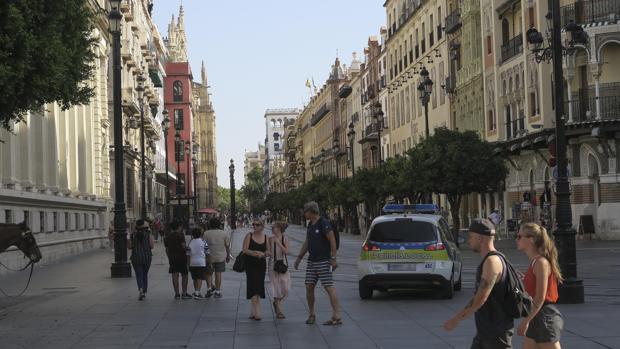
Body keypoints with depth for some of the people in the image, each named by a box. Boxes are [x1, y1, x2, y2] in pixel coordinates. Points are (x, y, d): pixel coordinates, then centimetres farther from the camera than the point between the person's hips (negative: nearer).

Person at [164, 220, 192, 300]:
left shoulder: (167, 237, 11)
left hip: (172, 258, 5)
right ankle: (184, 293, 2)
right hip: (181, 257, -5)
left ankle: (177, 294, 2)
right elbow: (184, 246, -14)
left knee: (175, 276, 3)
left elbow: (167, 249, 13)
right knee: (184, 275, 4)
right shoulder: (180, 235, -7)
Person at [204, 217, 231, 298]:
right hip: (221, 257, 0)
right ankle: (217, 291, 4)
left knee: (208, 273, 13)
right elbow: (227, 246, 4)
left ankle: (210, 288, 0)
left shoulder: (206, 233, -2)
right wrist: (228, 256, 16)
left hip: (209, 257, 0)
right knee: (218, 274, 4)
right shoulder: (224, 233, 1)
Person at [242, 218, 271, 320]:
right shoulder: (249, 236, -2)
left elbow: (268, 251, 8)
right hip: (250, 263, -4)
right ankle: (257, 312, -16)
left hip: (261, 264, 4)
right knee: (254, 286, -12)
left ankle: (253, 312, 18)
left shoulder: (265, 237, 8)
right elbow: (245, 250, -7)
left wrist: (263, 254, -13)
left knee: (259, 287, 7)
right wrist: (254, 253, -20)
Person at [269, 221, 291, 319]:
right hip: (273, 264, -1)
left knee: (285, 289, 0)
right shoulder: (271, 239, -1)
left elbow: (286, 251, -13)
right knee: (276, 287, -2)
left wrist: (278, 243, -19)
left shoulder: (285, 239, -2)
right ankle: (278, 311, 5)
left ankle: (276, 303, 28)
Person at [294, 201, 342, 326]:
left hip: (323, 261, -9)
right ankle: (311, 315, 17)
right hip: (311, 262, 9)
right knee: (309, 287, 6)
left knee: (329, 287, -10)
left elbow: (332, 241, -16)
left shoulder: (323, 223, -13)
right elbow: (307, 242, 22)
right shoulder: (310, 225, 14)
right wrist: (299, 257, 21)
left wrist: (333, 259, -20)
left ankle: (337, 317, -11)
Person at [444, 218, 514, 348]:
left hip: (497, 330, -10)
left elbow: (481, 298, -25)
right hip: (485, 329, 10)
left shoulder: (492, 261, -19)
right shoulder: (489, 260, 12)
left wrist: (455, 319, -21)